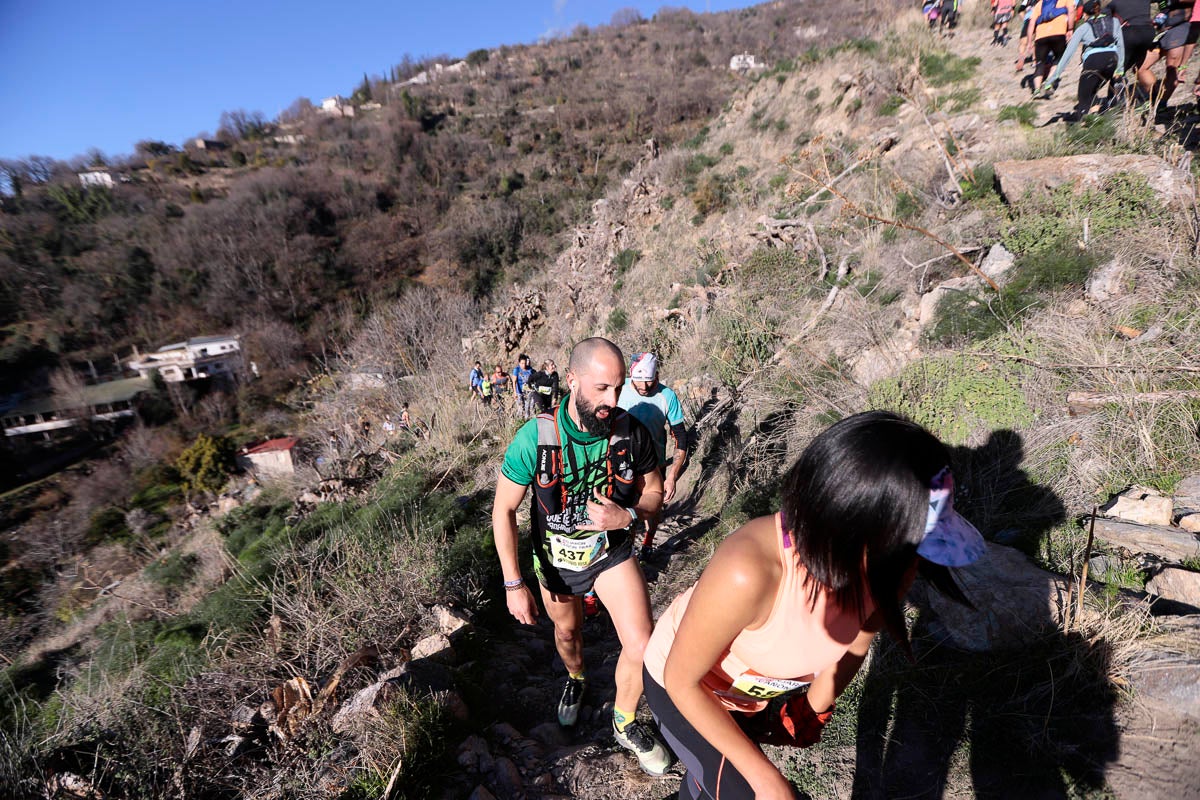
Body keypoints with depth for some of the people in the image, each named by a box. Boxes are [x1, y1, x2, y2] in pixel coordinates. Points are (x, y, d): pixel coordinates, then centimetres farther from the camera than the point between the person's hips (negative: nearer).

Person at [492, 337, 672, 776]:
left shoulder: (632, 432, -22)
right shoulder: (534, 438, -28)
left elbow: (654, 494, -6)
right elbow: (503, 510, -16)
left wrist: (625, 516, -28)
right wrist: (513, 584, -16)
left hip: (613, 551, 1)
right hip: (556, 558, 0)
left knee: (642, 647, -6)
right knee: (567, 630, 25)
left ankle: (625, 723, 27)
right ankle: (576, 679, 62)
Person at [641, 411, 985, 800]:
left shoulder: (886, 564, -28)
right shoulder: (746, 573, -45)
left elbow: (854, 644, -7)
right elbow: (681, 681, -28)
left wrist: (814, 709, 8)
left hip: (759, 688, 5)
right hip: (687, 689, -5)